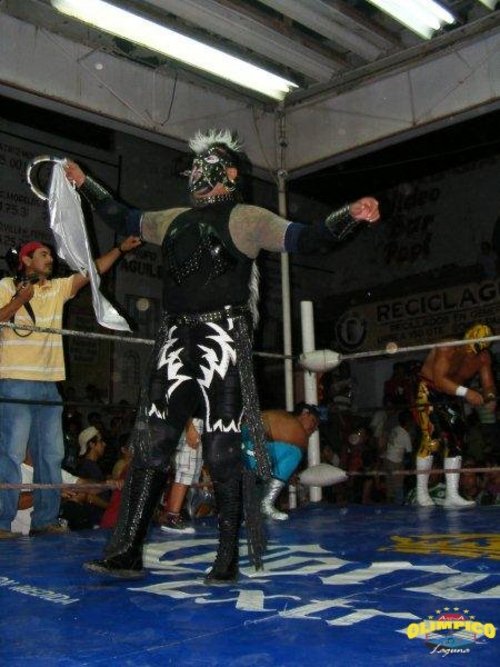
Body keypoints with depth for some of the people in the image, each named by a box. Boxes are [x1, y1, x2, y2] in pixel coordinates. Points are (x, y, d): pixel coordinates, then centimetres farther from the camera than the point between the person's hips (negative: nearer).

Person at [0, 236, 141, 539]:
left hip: (49, 384, 6)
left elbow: (93, 271, 13)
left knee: (51, 454, 8)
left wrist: (120, 249, 7)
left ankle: (46, 519, 16)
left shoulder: (58, 288, 16)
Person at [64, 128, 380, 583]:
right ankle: (128, 551, 11)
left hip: (222, 339, -6)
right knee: (151, 443, 3)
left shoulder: (246, 218, 6)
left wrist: (350, 216, -16)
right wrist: (85, 184, 40)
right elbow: (126, 220, 36)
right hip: (176, 339, 6)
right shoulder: (176, 219, 23)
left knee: (222, 450, -3)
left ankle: (229, 559, 8)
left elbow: (305, 239, -2)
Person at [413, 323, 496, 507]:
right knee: (432, 438, -17)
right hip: (428, 392, -7)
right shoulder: (448, 348, -27)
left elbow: (488, 384, -5)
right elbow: (439, 380, -35)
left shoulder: (484, 357, -7)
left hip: (450, 397, 7)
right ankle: (421, 493, -7)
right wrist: (465, 392, -46)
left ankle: (452, 495, 3)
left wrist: (490, 397, -29)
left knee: (456, 441, -1)